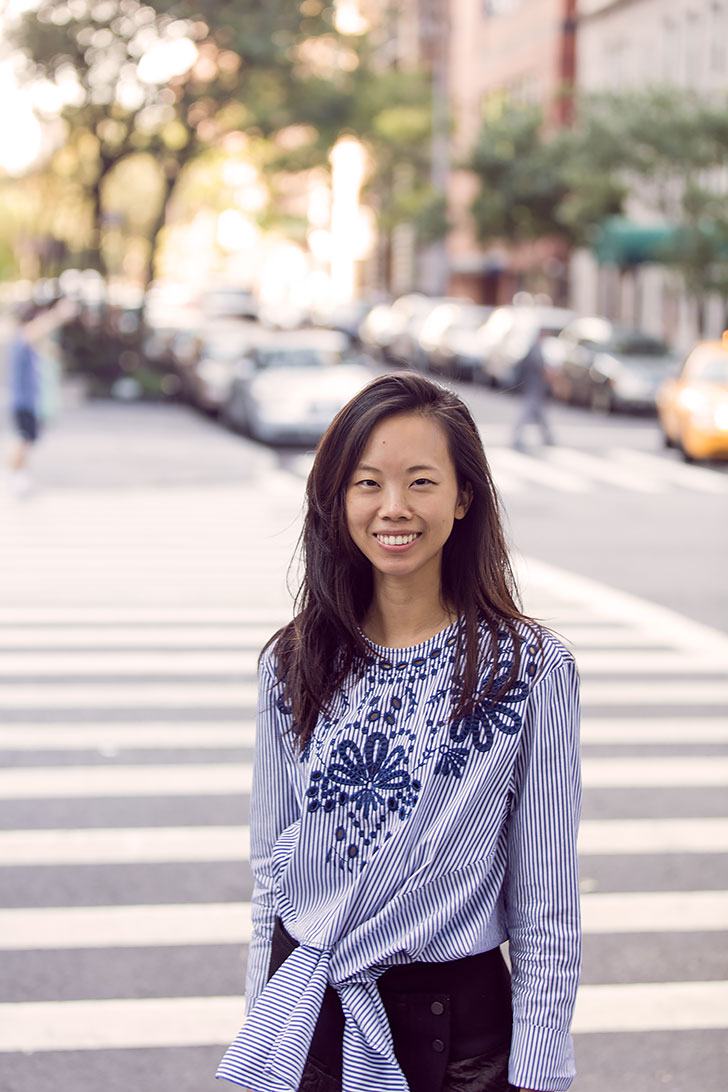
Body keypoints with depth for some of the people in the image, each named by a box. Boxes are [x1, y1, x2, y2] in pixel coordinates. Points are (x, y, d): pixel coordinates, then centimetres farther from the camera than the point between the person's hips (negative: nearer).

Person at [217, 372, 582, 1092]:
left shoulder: (530, 668, -10)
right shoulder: (294, 663, 0)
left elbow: (546, 899, -7)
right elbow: (270, 865, 8)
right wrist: (262, 1021, 9)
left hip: (457, 1026, -2)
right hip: (304, 1026, 3)